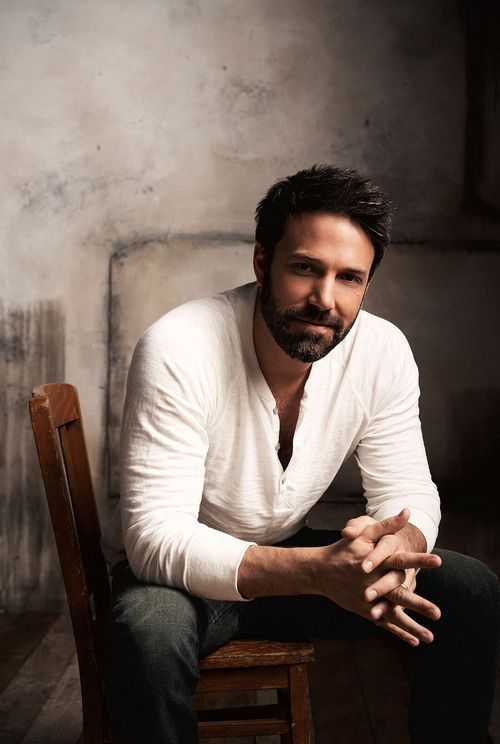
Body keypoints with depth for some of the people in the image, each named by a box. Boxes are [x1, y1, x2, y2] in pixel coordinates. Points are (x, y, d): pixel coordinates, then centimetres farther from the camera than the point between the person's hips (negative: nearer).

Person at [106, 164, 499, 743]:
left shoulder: (382, 352, -13)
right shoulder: (177, 351, -28)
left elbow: (408, 494, -6)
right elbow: (156, 538, -31)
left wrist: (396, 546, -32)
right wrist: (318, 571, -44)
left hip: (294, 555, 4)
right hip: (186, 569, -4)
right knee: (148, 632, -38)